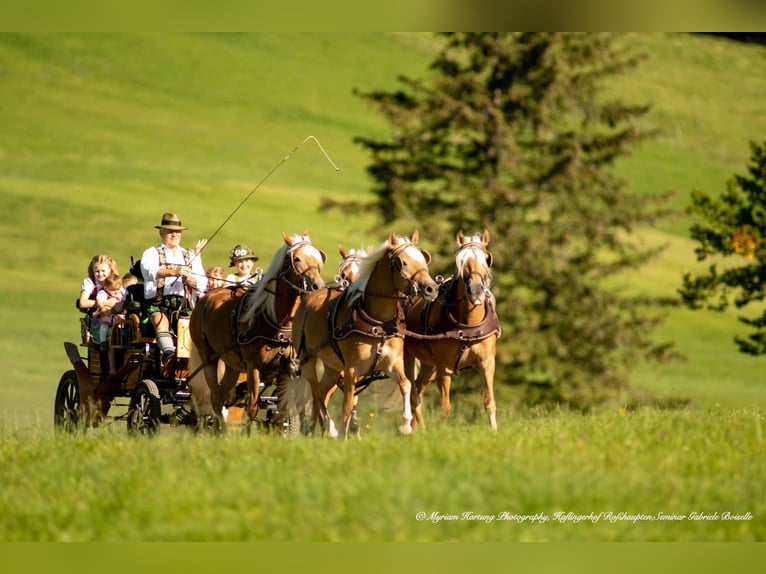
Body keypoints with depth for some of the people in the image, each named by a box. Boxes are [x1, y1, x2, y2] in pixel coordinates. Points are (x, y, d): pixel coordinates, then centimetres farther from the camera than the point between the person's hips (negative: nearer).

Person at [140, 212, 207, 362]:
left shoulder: (191, 256, 23)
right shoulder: (151, 253, 13)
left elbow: (203, 284, 10)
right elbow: (149, 272, -12)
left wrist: (190, 279, -14)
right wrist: (174, 272, -28)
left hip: (184, 305, 3)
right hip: (158, 304, -3)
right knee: (160, 319, -35)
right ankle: (168, 352, -55)